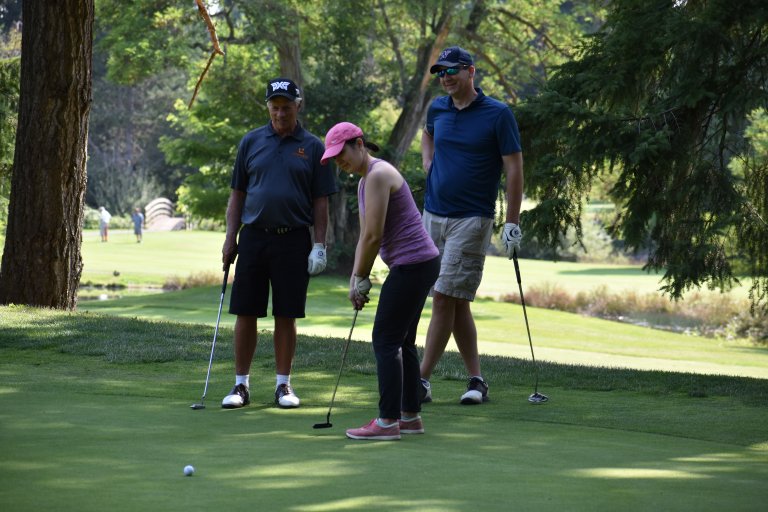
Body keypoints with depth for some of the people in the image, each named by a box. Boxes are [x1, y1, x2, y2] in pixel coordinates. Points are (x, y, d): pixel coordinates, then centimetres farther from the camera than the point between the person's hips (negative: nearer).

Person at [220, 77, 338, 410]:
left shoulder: (312, 147, 3)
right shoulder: (251, 142, 7)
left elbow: (321, 202, 3)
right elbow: (237, 194, 10)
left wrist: (319, 246, -3)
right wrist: (230, 236, 3)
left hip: (293, 240, -1)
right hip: (254, 236, 1)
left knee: (286, 316, 2)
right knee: (246, 313, 1)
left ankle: (283, 384, 12)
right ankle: (241, 384, 9)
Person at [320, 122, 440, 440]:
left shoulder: (378, 175, -15)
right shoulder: (365, 180, 17)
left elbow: (373, 236, -17)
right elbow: (365, 237, 18)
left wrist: (361, 280, -7)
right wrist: (355, 281, 9)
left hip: (412, 265, -10)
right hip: (422, 263, 10)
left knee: (385, 340, -8)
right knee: (402, 341, 14)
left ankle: (387, 421, -8)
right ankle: (410, 415, 19)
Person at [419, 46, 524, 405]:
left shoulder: (498, 114, -8)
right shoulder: (437, 109, 8)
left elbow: (514, 168, -7)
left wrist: (513, 222, -10)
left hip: (471, 219, -6)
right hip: (433, 215, 6)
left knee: (444, 298, -10)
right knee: (456, 302, 7)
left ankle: (421, 380, -8)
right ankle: (476, 380, 13)